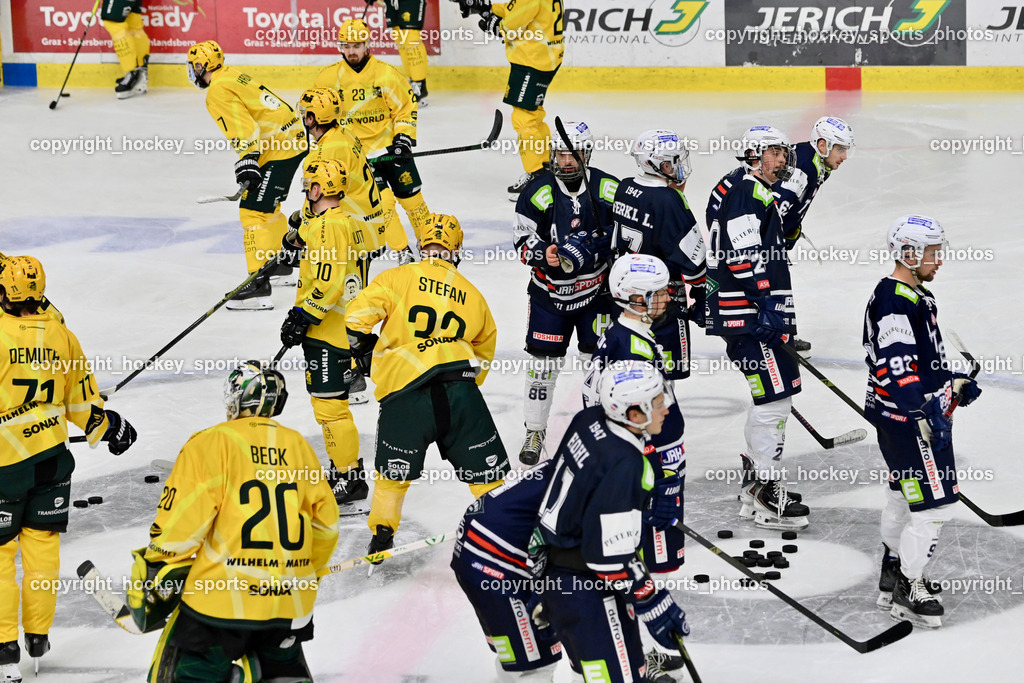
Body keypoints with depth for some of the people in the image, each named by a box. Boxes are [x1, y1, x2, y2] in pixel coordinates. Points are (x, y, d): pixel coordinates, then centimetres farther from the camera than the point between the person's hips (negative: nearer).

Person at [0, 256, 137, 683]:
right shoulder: (61, 336, 0)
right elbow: (82, 398, 10)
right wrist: (109, 426, 26)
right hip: (53, 456, 4)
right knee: (42, 543, 14)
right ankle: (38, 635, 25)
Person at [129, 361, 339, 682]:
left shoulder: (209, 444, -6)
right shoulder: (298, 446, 9)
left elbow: (179, 525, -10)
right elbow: (325, 525, 16)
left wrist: (156, 579, 4)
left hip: (222, 598, -5)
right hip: (290, 602, 5)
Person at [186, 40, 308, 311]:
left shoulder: (218, 91, -13)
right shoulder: (233, 76, 18)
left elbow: (245, 129, -24)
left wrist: (247, 162, -27)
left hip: (278, 148, -11)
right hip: (293, 138, 11)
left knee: (253, 210, -12)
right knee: (268, 204, 27)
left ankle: (258, 285, -18)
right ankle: (281, 266, 43)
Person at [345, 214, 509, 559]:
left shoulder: (397, 278, 8)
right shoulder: (473, 295, 19)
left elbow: (357, 316, -1)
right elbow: (484, 351, 29)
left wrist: (366, 353, 16)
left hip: (404, 392, -1)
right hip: (460, 390, 1)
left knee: (394, 470, 21)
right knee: (486, 470, 11)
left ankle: (382, 533, 27)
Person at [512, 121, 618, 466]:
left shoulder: (609, 189, -5)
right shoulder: (538, 191, -8)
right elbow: (522, 238, -5)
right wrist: (543, 254, -24)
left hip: (597, 289, 0)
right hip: (549, 291, 0)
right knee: (543, 362, 2)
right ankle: (535, 430, 16)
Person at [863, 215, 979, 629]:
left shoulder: (914, 295, 13)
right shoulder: (894, 301, -22)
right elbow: (896, 367, -30)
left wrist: (953, 383, 21)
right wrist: (925, 415, -36)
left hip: (920, 412, 11)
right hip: (906, 419, -11)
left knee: (905, 495, 21)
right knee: (934, 506, -8)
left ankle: (893, 577, 35)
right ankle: (908, 592, 2)